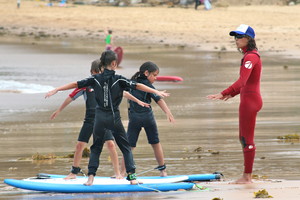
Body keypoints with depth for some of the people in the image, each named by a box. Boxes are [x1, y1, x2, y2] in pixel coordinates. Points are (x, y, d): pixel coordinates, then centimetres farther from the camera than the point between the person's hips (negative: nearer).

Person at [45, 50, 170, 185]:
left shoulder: (95, 79, 0)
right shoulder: (118, 79, -7)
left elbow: (75, 84, 4)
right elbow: (137, 86, -10)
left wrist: (56, 90, 11)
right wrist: (156, 92, -9)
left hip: (100, 117, 2)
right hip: (114, 118, -2)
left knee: (96, 148, 13)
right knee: (125, 147, 8)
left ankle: (91, 177, 3)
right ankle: (131, 176, -1)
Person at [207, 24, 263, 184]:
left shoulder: (250, 57, -18)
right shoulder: (251, 55, 14)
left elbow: (242, 81, -30)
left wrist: (223, 94, -37)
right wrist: (232, 94, 33)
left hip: (249, 100, -10)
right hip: (250, 100, 10)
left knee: (247, 139, -4)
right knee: (244, 139, 15)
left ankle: (247, 176, 1)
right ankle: (248, 176, 19)